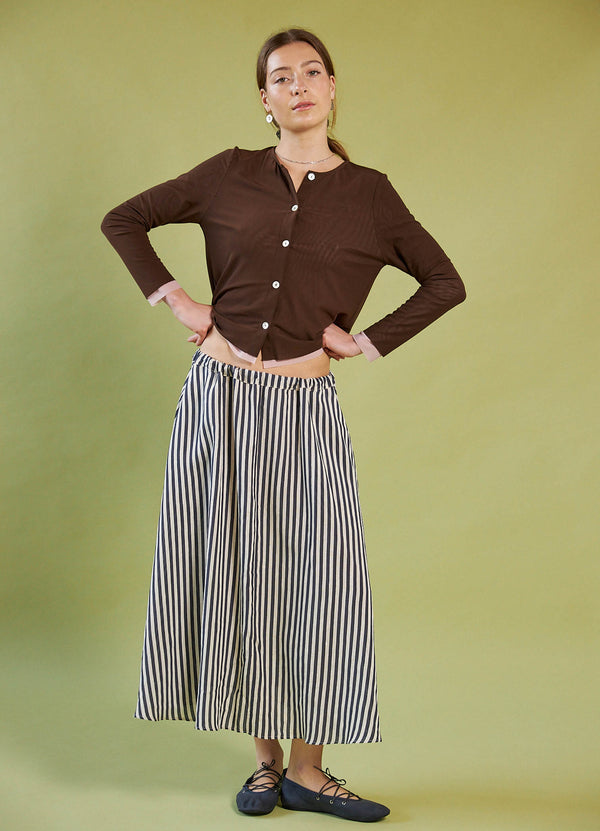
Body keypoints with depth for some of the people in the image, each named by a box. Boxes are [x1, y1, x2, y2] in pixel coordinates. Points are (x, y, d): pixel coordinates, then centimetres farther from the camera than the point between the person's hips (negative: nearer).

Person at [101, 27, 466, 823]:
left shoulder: (368, 193, 4)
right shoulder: (229, 175, 5)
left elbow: (445, 282, 8)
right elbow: (123, 220, 13)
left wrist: (369, 342, 1)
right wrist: (172, 297, 3)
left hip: (306, 406, 0)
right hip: (220, 395, 1)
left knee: (316, 577, -2)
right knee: (233, 573, 4)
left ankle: (307, 770, 11)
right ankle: (266, 759, 18)